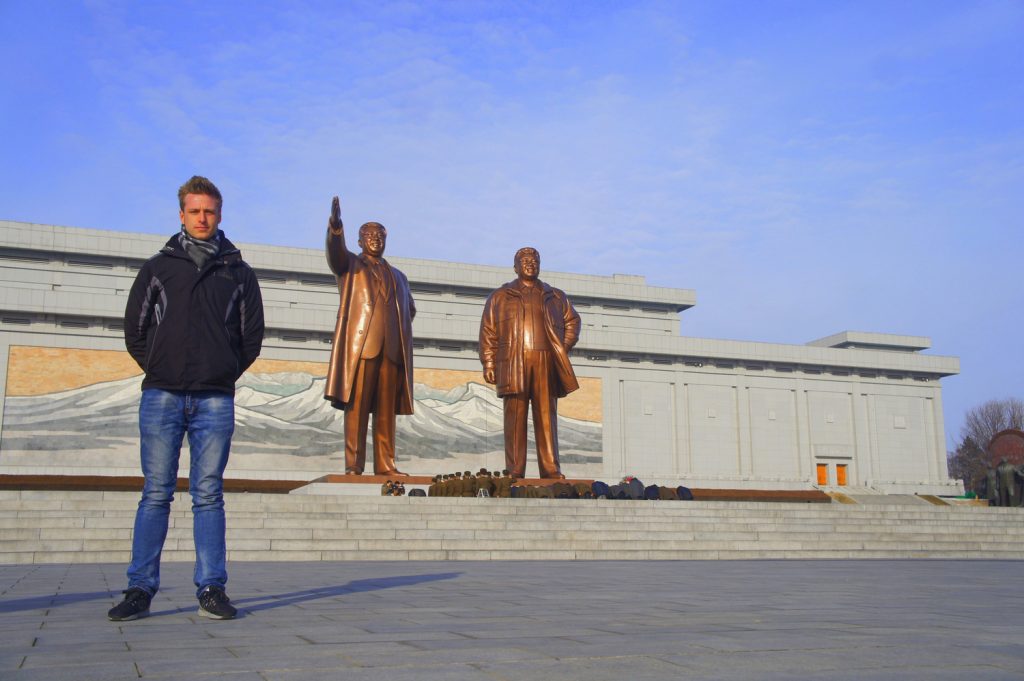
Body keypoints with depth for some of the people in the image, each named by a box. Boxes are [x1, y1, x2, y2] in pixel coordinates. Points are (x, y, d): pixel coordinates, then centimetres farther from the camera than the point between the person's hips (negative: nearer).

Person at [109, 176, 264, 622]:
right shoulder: (158, 267, 12)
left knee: (209, 495, 1)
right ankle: (140, 589, 5)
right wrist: (159, 369, 4)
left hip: (216, 400, 0)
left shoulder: (238, 272, 12)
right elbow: (134, 329, 12)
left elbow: (252, 336, 12)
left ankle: (212, 589, 4)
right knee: (156, 494, 1)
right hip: (161, 396, 0)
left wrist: (225, 375, 6)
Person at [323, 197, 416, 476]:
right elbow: (335, 250, -8)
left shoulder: (398, 276, 28)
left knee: (386, 409, 0)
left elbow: (409, 309, 33)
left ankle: (385, 465, 0)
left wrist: (400, 331, 13)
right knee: (357, 406, -9)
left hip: (392, 348, 4)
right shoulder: (349, 264, 14)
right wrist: (335, 226, -29)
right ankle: (353, 464, -10)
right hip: (360, 344, -4)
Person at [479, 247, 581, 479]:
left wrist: (564, 347, 6)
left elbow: (572, 320, 22)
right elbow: (487, 332, 9)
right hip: (513, 362, -1)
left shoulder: (555, 296, 22)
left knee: (547, 415, -2)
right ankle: (515, 471, -4)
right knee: (515, 416, -5)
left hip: (546, 363, 2)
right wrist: (488, 363, -1)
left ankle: (551, 470, -3)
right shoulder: (499, 297, 16)